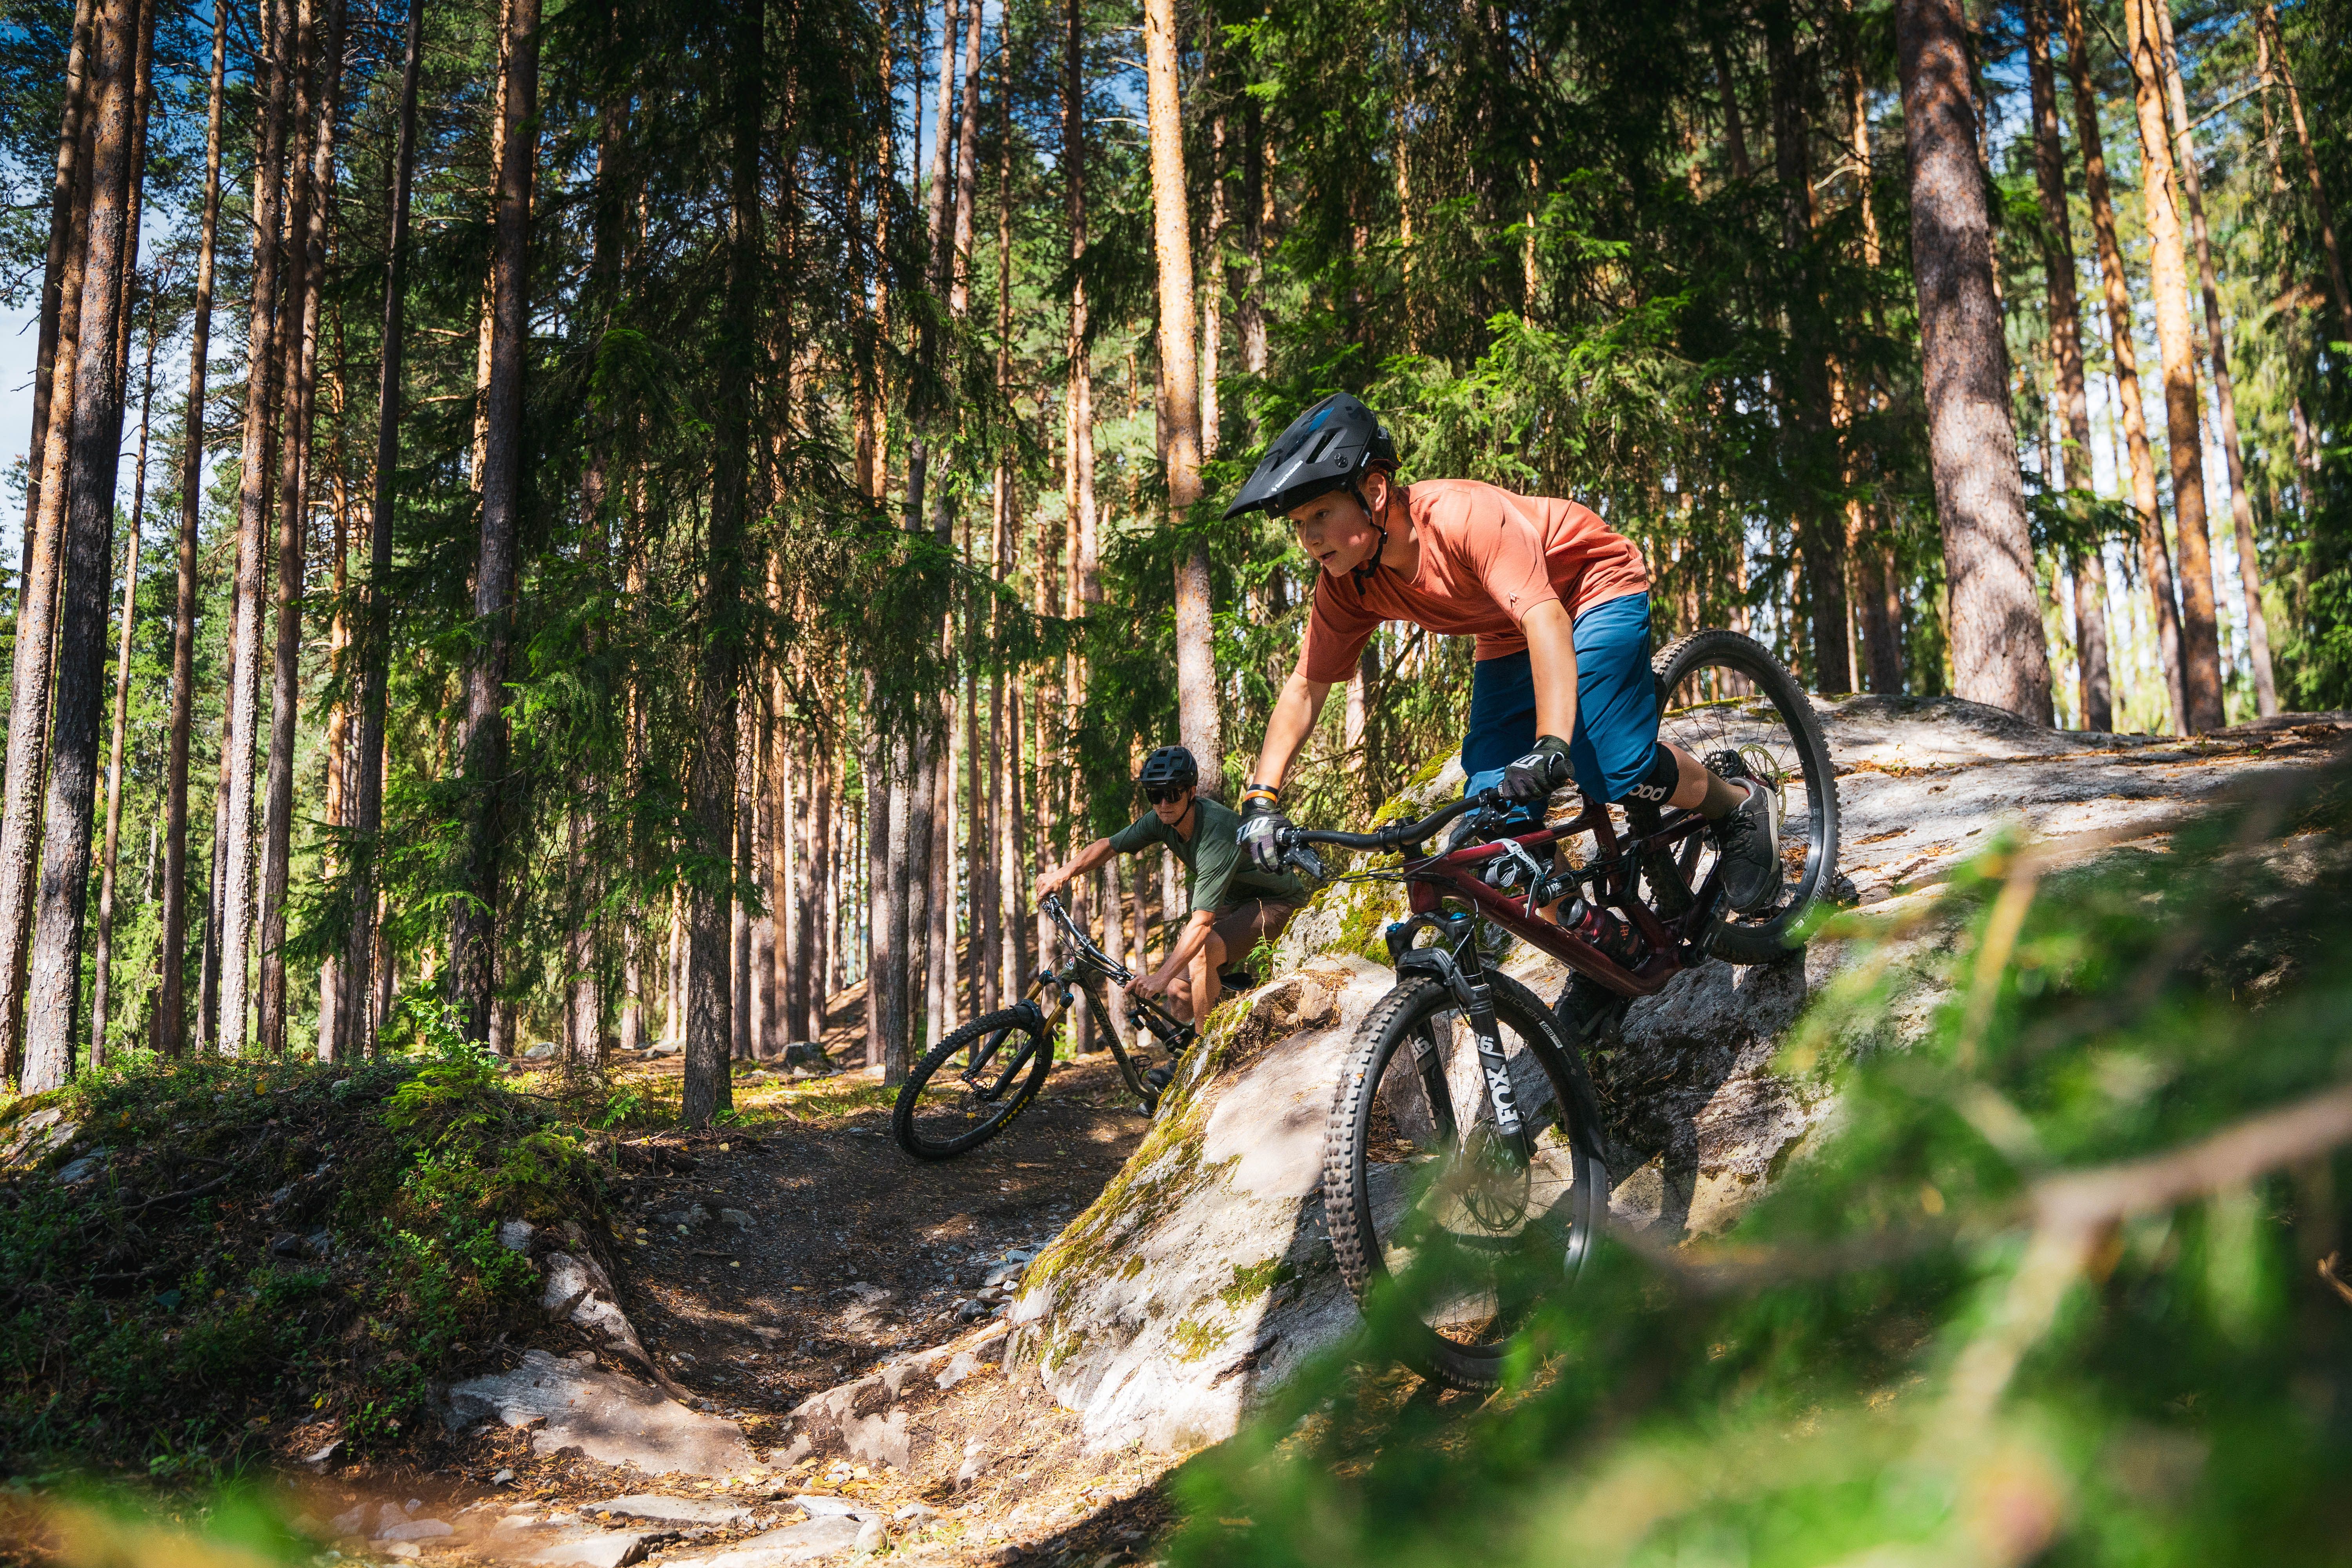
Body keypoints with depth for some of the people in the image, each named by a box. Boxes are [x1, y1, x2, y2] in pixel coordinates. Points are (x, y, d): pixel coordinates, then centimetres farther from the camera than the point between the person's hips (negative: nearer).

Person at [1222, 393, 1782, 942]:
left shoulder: (1463, 516, -37)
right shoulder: (1348, 583, -17)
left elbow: (1545, 619, -46)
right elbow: (1304, 687, -8)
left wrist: (1552, 745, -58)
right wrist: (1261, 798, -20)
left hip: (1597, 591, -6)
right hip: (1508, 639, 6)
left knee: (1613, 770, -22)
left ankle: (1742, 806, 7)